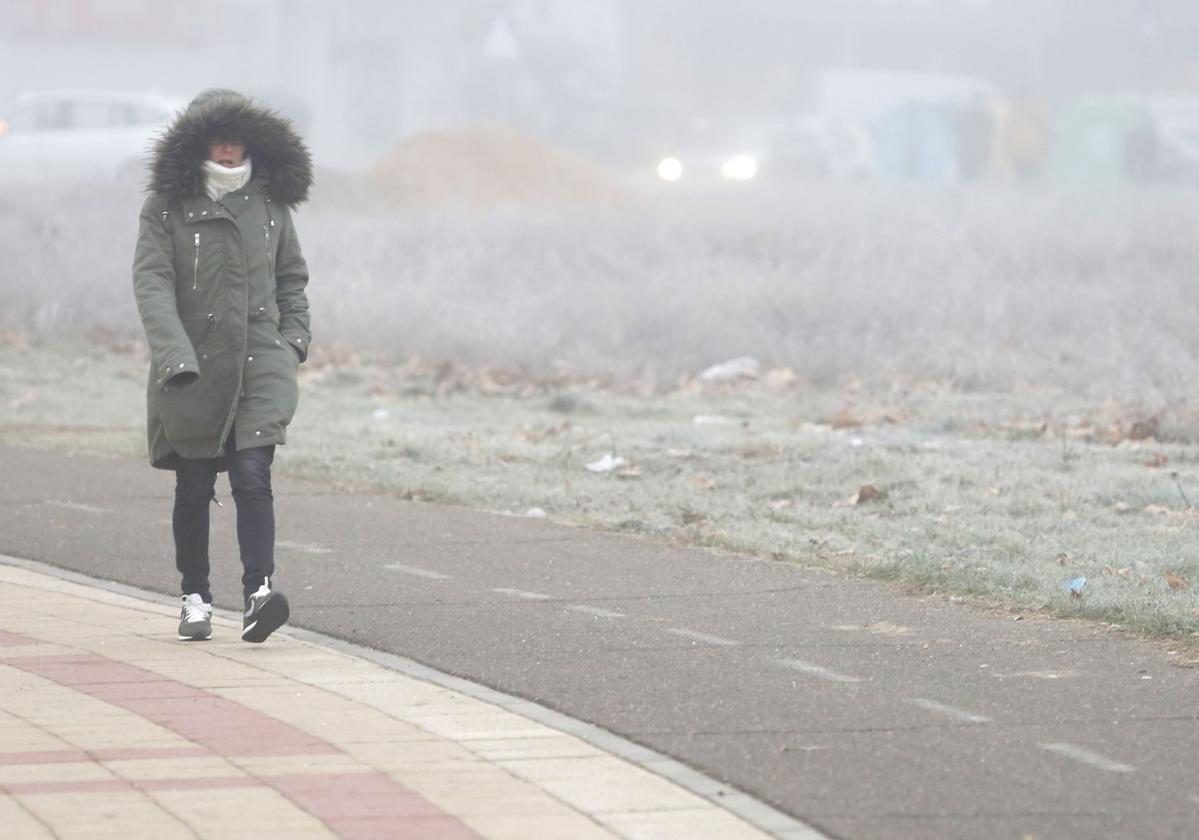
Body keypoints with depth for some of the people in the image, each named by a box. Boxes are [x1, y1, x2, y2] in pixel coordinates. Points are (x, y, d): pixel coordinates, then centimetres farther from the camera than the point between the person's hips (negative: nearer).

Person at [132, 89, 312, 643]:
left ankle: (259, 593, -23)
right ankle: (195, 600, 21)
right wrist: (174, 352, -23)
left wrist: (293, 337, 8)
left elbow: (291, 277, 22)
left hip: (261, 367, 1)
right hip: (193, 369, -1)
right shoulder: (166, 207, -2)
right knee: (194, 489, 7)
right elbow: (151, 281, -11)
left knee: (253, 477, -14)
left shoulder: (270, 204, 9)